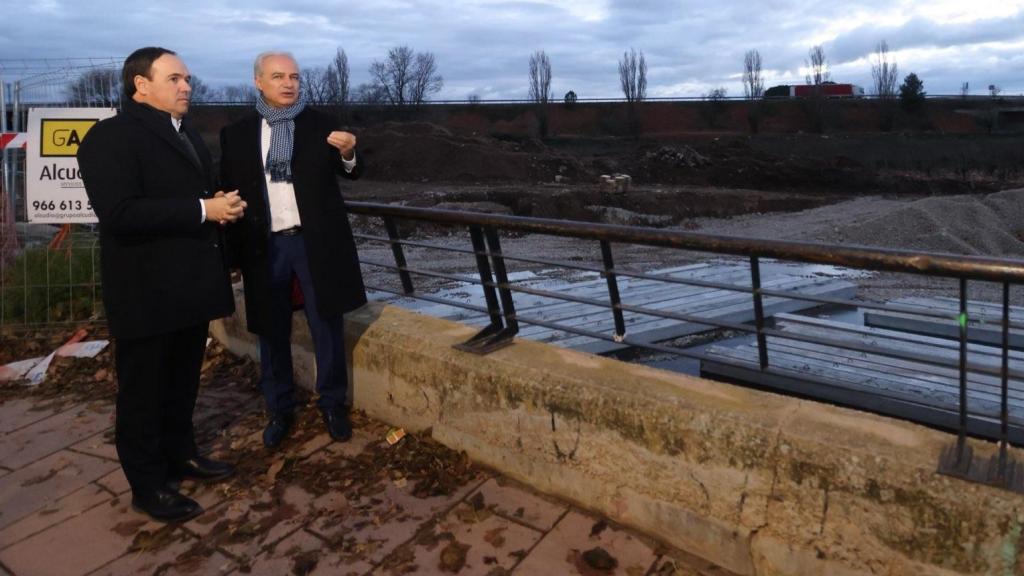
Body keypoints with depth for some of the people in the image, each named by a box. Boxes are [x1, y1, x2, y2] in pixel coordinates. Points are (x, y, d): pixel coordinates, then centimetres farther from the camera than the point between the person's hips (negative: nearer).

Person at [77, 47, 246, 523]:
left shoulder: (188, 133, 16)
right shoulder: (110, 137, -13)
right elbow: (118, 213, -25)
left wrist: (223, 207, 1)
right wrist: (203, 211, -25)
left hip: (190, 285, 8)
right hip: (146, 292, -8)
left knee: (183, 384, 20)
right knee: (143, 391, 6)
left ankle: (180, 455, 37)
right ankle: (147, 486, 20)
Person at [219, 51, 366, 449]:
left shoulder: (322, 124, 2)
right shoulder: (236, 134, 4)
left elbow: (351, 173, -4)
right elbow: (228, 193, 5)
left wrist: (348, 153, -28)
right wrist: (233, 252, 0)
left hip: (316, 240, -1)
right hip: (265, 246, 1)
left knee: (327, 329, 7)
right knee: (272, 333, 10)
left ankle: (333, 405, 23)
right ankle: (279, 410, 25)